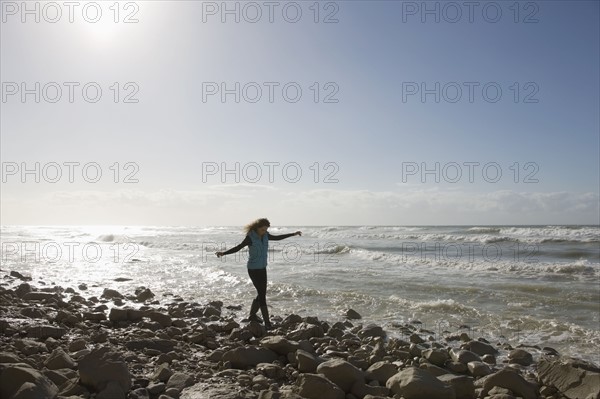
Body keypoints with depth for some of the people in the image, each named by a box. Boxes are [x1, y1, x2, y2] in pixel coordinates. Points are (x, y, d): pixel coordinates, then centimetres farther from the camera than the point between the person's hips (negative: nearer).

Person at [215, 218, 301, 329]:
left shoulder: (265, 235, 1)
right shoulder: (250, 237, -18)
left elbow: (277, 238, 16)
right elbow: (238, 247, -22)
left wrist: (293, 234, 22)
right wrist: (223, 253, -35)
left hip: (262, 268, 7)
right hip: (253, 269, -7)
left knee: (262, 293, 14)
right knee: (262, 294, -7)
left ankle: (252, 315, 33)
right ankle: (267, 322, -1)